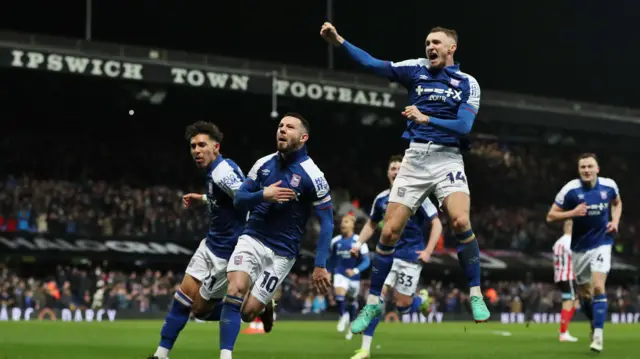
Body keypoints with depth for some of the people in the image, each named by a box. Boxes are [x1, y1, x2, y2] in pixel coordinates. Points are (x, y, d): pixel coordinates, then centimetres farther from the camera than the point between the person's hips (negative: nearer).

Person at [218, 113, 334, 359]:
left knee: (248, 311, -6)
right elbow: (238, 200, 5)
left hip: (282, 252, -3)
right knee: (235, 291, -22)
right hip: (251, 239, 3)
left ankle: (265, 305, 30)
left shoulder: (312, 176, -11)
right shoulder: (263, 164, 2)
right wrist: (263, 195, -17)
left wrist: (320, 265, -12)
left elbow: (327, 221, -7)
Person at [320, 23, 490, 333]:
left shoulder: (467, 83, 3)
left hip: (447, 159, -2)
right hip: (415, 159, 2)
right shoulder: (416, 69, 8)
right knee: (389, 232, -2)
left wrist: (426, 118, -18)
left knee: (461, 222, -25)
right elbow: (372, 64, -2)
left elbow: (464, 126, -9)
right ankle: (373, 303, 13)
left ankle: (475, 296, -9)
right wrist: (339, 41, -14)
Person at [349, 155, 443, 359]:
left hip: (410, 257, -3)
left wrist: (428, 251, -12)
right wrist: (360, 243, 4)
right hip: (387, 255, 3)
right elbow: (371, 224, 20)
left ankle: (422, 299, 34)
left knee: (403, 306, -3)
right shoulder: (381, 199, 4)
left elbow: (436, 224, -4)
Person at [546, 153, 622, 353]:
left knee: (598, 286, -19)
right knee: (584, 293, 10)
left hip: (602, 244, -1)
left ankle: (598, 334, -16)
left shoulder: (609, 186, -5)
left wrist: (615, 221, 0)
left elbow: (617, 203, 19)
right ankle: (595, 324, 38)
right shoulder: (570, 190, -12)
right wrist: (572, 213, -24)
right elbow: (551, 216, -8)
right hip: (580, 247, 1)